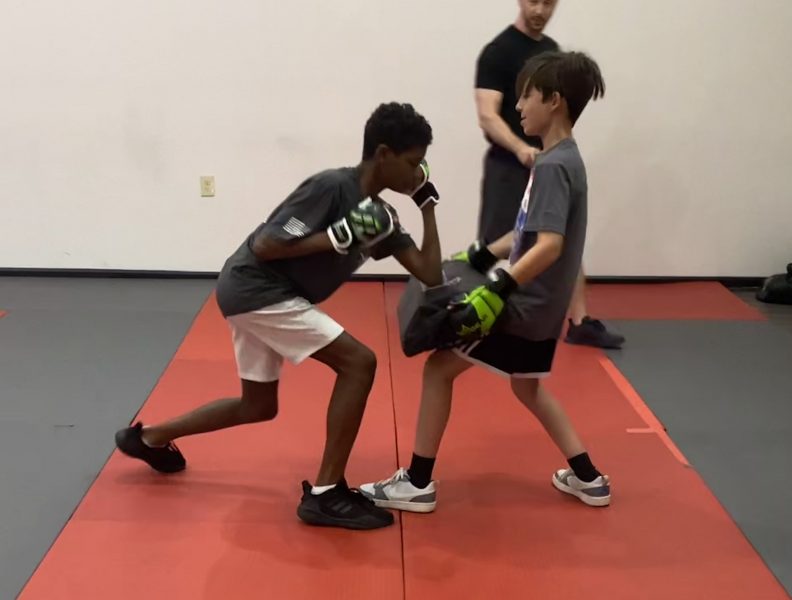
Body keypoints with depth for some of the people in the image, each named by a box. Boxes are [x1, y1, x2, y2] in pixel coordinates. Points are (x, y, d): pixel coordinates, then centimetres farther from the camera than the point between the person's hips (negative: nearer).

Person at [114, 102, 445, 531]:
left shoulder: (378, 214, 7)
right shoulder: (332, 187, -18)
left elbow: (430, 275, 2)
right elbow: (263, 247, -21)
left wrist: (427, 203, 4)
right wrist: (338, 237, -24)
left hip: (261, 294, 10)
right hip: (254, 288, -10)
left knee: (259, 407, 22)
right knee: (358, 363, -14)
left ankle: (148, 437, 37)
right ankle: (325, 493, -8)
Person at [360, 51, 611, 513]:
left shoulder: (552, 166, -20)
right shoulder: (564, 160, 10)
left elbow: (549, 245, -31)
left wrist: (495, 292, -37)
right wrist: (478, 257, 18)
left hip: (524, 305, -10)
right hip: (542, 306, 10)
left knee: (440, 367, 0)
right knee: (527, 385, 26)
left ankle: (418, 483, 7)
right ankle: (588, 477, 30)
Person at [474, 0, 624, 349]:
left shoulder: (552, 50, 11)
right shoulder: (498, 51, -13)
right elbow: (487, 115, -22)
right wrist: (520, 148, -38)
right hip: (509, 167, -7)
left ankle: (579, 323, 19)